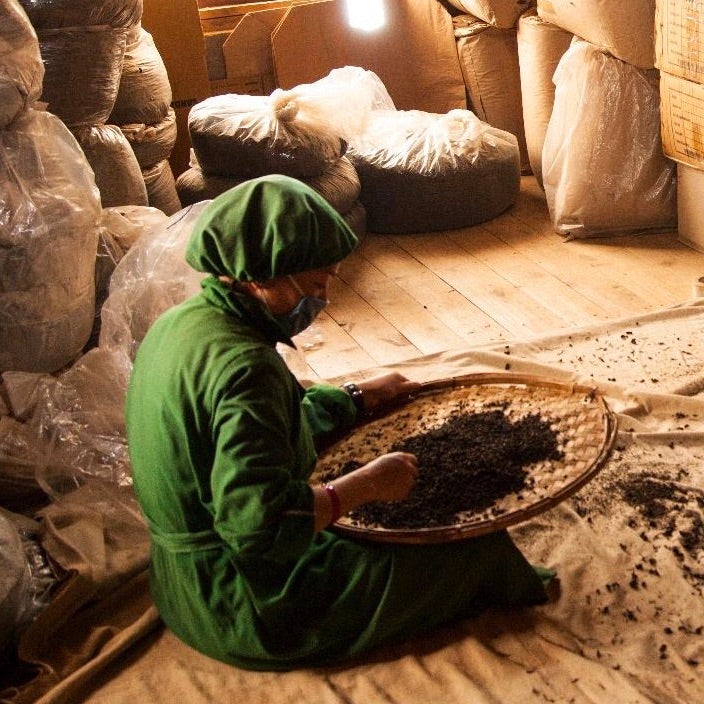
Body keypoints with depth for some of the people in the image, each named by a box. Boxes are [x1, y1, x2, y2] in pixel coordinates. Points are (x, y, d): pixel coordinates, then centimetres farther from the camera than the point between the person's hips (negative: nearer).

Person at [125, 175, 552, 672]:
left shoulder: (181, 323, 2)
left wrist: (359, 397, 14)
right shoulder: (243, 365, -29)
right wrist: (368, 483, -23)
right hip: (252, 610, -10)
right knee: (478, 545, 0)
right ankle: (515, 591, 31)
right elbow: (261, 524, -35)